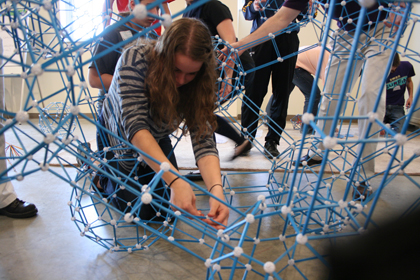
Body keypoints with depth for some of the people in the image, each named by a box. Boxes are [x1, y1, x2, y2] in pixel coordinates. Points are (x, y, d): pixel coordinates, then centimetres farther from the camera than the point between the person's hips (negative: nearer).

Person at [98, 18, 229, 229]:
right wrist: (175, 180, -55)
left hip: (157, 139, 3)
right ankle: (104, 173, 22)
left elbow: (203, 140, -34)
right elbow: (135, 126, -44)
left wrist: (216, 188, -52)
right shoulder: (135, 60, -36)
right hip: (119, 138, -3)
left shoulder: (198, 84, -25)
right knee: (140, 211, -6)